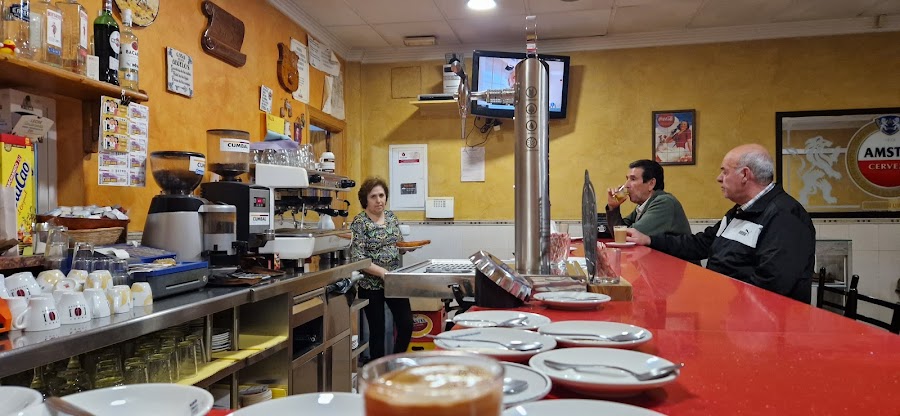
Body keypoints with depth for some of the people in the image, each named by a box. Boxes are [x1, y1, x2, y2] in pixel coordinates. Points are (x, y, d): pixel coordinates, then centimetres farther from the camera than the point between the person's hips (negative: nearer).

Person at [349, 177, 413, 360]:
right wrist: (382, 272, -24)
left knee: (407, 325, 4)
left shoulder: (391, 216, 6)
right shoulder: (359, 222, -11)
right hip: (371, 285, -5)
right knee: (377, 331, 5)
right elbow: (357, 259, -17)